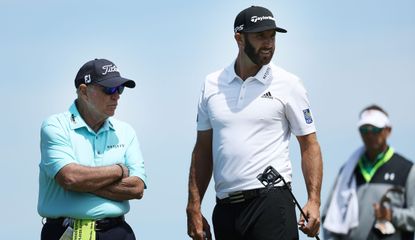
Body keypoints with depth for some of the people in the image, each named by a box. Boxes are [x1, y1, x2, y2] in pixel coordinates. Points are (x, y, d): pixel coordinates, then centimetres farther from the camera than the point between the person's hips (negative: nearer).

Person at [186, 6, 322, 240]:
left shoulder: (288, 84, 2)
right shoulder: (212, 84, 11)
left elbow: (309, 144, 2)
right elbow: (203, 150, 14)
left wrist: (314, 201, -10)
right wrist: (194, 208, 7)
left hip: (271, 201, -4)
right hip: (225, 209, 4)